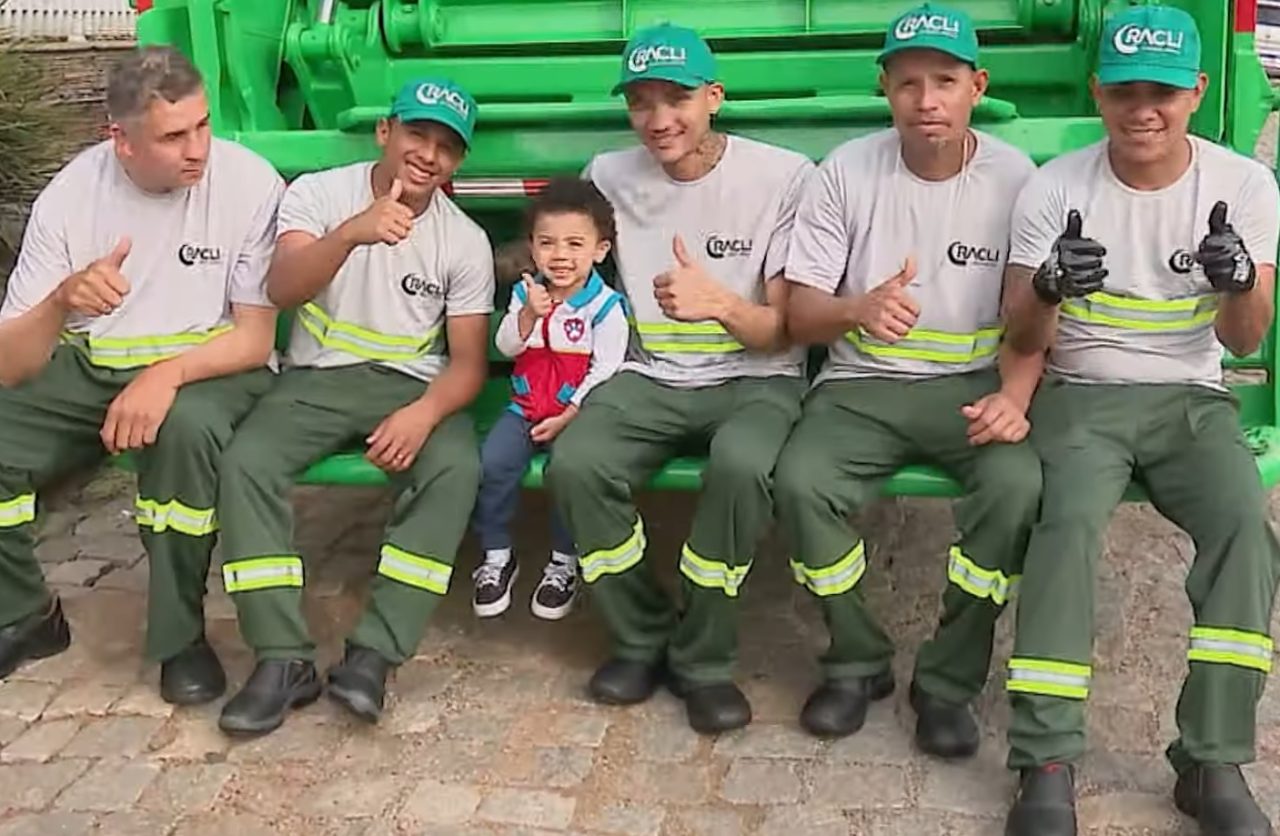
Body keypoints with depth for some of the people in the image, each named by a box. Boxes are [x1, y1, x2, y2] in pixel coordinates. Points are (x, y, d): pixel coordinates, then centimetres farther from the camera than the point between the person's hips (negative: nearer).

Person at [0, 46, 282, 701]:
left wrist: (168, 374, -31)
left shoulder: (249, 182, -15)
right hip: (89, 368, 3)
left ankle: (181, 636, -15)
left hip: (204, 370, -3)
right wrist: (61, 300, -32)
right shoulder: (70, 194, -9)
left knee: (188, 428, -37)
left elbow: (256, 339, -11)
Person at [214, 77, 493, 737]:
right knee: (246, 462, -28)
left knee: (455, 470, -31)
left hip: (412, 384, 0)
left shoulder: (466, 241, -1)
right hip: (318, 377, 0)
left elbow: (469, 360, -3)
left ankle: (373, 655, -31)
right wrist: (350, 232, -39)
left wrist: (425, 412, -25)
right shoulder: (317, 193, -3)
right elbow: (281, 290, -20)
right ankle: (284, 659, -23)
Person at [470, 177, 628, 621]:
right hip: (525, 406, 4)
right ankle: (496, 556, 1)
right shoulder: (525, 293, 5)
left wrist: (568, 416, -15)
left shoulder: (605, 305, -9)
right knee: (492, 462, -20)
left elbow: (604, 370, -11)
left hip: (577, 412, -4)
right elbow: (506, 348, -2)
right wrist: (529, 314, -20)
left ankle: (564, 563, -5)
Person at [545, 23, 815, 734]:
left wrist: (719, 302, -30)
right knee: (576, 464, -27)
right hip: (650, 378, 3)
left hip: (755, 380, -3)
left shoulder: (783, 176, -7)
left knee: (741, 465, -36)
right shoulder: (609, 177, 3)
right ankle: (644, 638, -3)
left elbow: (784, 331, -7)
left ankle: (704, 659, -13)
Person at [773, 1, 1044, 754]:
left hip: (974, 384, 0)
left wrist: (1014, 396, -21)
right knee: (803, 483, -28)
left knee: (1019, 486, -30)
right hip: (864, 384, 0)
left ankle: (950, 681, -8)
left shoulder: (1015, 178, -3)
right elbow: (798, 316, -4)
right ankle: (859, 661, -2)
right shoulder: (846, 173, -4)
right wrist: (857, 309, -28)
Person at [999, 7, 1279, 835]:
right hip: (1081, 397, -1)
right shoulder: (1054, 188, -5)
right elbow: (1024, 343, -5)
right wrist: (1047, 291, -29)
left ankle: (1214, 763, -18)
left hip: (1191, 400, 2)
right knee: (1069, 523, -30)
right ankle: (1047, 765, -26)